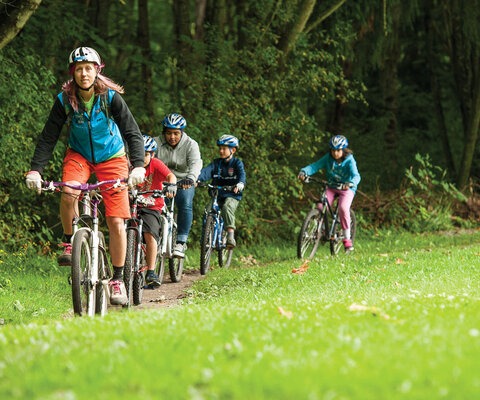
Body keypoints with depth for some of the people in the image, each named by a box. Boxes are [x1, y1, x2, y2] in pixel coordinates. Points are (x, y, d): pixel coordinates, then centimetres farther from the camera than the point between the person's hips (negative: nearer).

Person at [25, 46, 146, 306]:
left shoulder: (111, 97, -20)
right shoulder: (65, 100, -15)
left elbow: (133, 133, -23)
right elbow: (48, 138, -15)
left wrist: (138, 166, -40)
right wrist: (35, 170, -29)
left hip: (111, 157, -1)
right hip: (79, 155, 1)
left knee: (116, 221, -9)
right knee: (68, 193, -33)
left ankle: (118, 279, 3)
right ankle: (69, 242, -8)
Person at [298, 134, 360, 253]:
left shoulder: (349, 161, -18)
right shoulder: (328, 158, -8)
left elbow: (356, 176, -31)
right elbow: (315, 166, -13)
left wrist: (350, 183, -54)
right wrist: (304, 171, -34)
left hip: (346, 189, -4)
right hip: (331, 187, 4)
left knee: (343, 208, -30)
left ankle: (347, 239, -18)